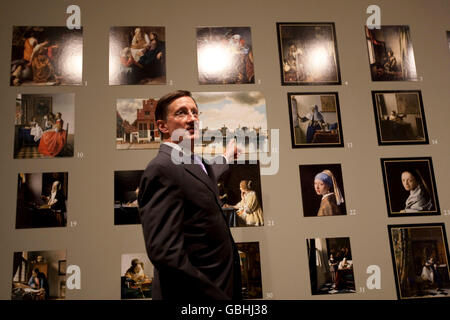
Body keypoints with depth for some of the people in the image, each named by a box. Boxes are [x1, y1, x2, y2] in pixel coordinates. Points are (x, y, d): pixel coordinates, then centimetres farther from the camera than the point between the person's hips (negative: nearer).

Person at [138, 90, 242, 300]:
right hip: (200, 291, -9)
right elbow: (164, 253, -29)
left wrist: (227, 158, 46)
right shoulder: (161, 169, -22)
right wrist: (218, 297, -27)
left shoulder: (195, 161, 7)